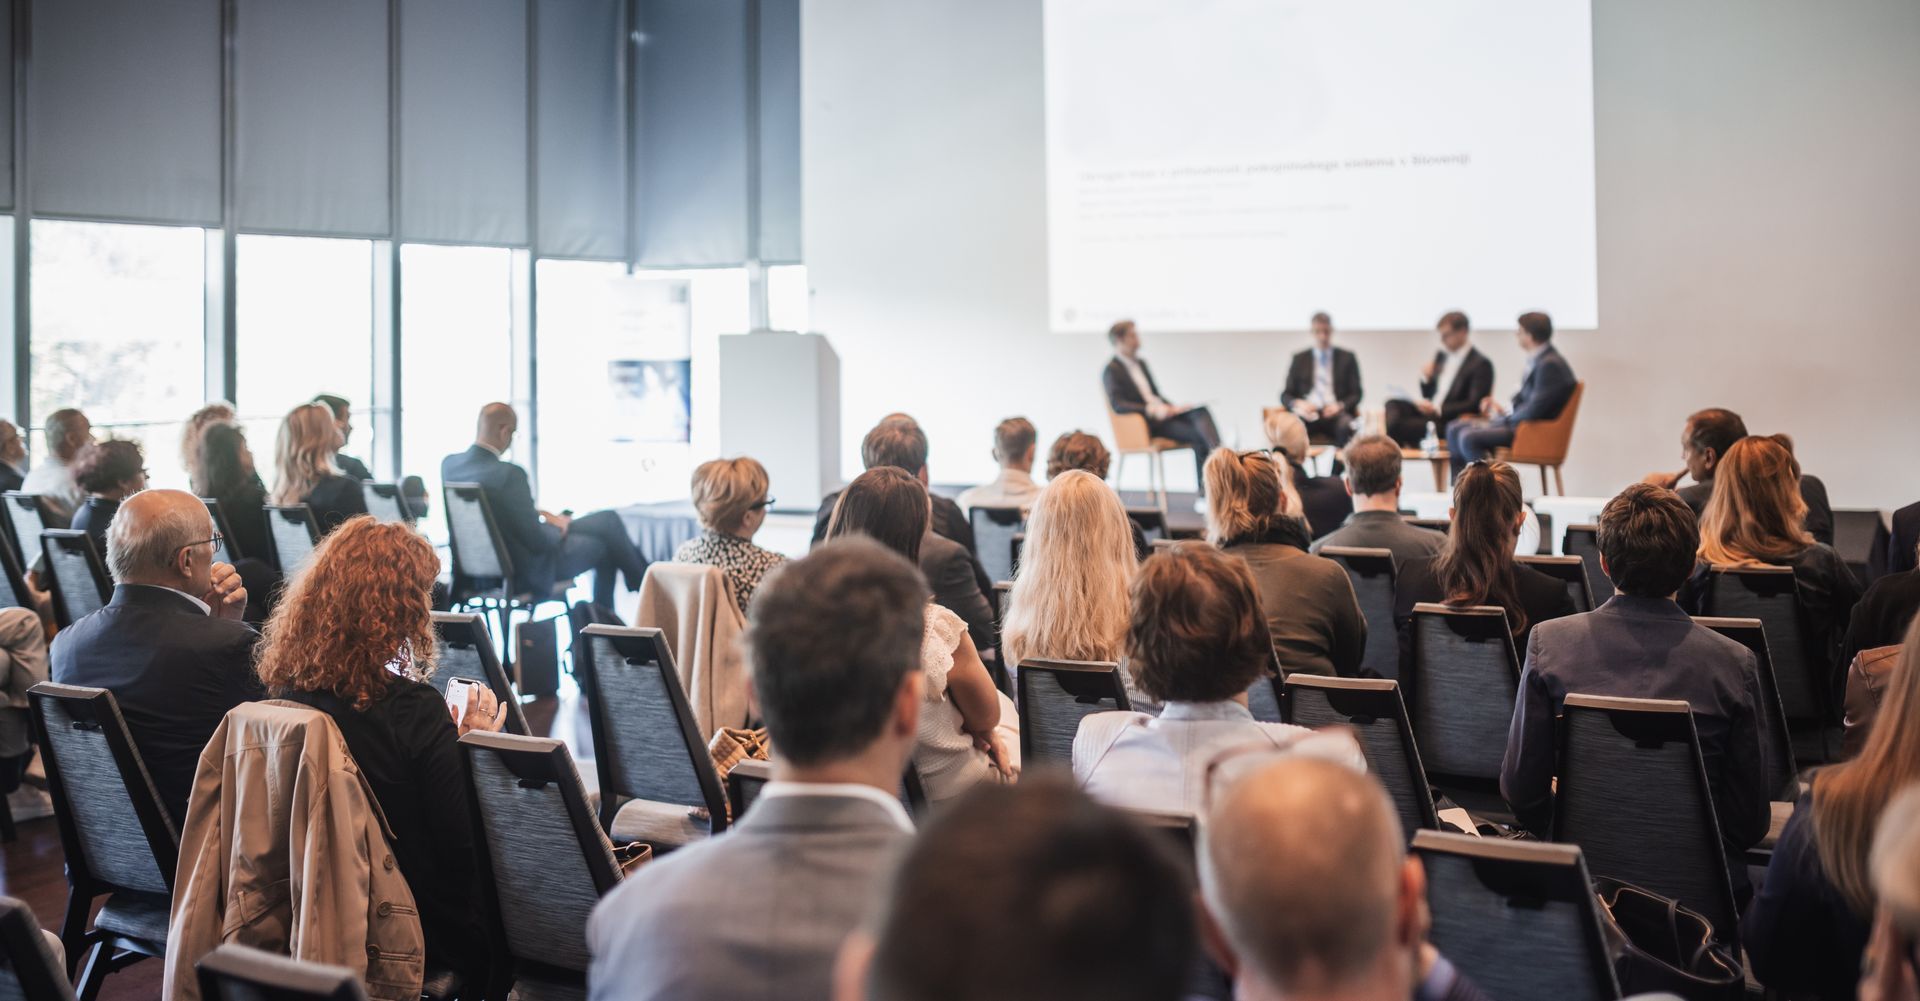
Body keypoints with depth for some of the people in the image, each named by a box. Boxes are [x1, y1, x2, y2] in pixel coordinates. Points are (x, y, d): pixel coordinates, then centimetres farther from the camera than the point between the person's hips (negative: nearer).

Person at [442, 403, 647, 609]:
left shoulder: (449, 464, -6)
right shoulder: (509, 474, -31)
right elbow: (538, 542, -24)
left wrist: (537, 516, 9)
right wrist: (559, 530, -2)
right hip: (526, 573, -8)